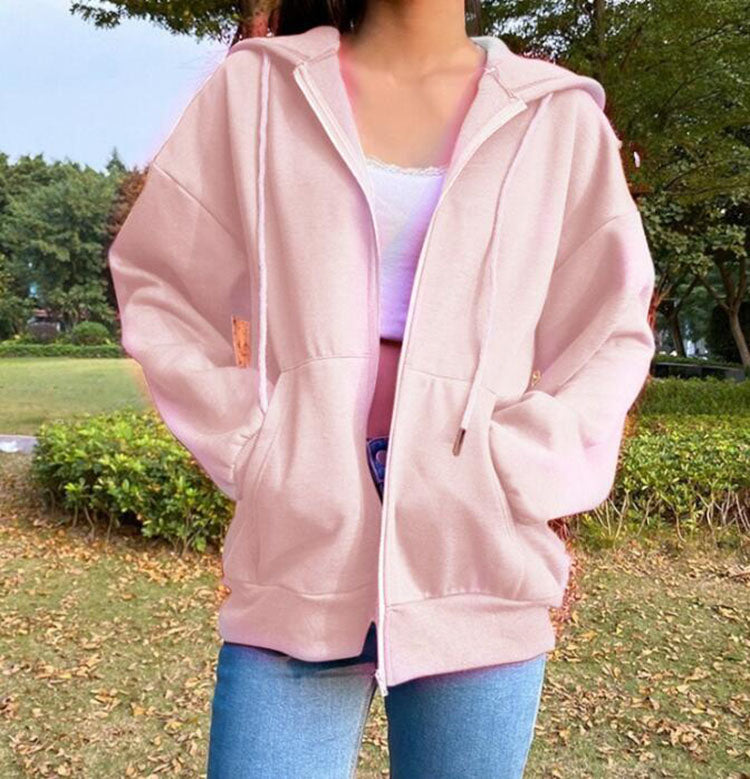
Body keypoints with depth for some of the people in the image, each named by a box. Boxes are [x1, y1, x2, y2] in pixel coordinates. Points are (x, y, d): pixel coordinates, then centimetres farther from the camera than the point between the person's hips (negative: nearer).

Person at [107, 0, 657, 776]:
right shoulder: (256, 88, 6)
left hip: (477, 563, 1)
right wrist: (244, 444, -1)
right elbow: (157, 284, 11)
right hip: (300, 557, 0)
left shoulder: (558, 117, 6)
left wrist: (518, 469, -4)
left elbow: (611, 333, 10)